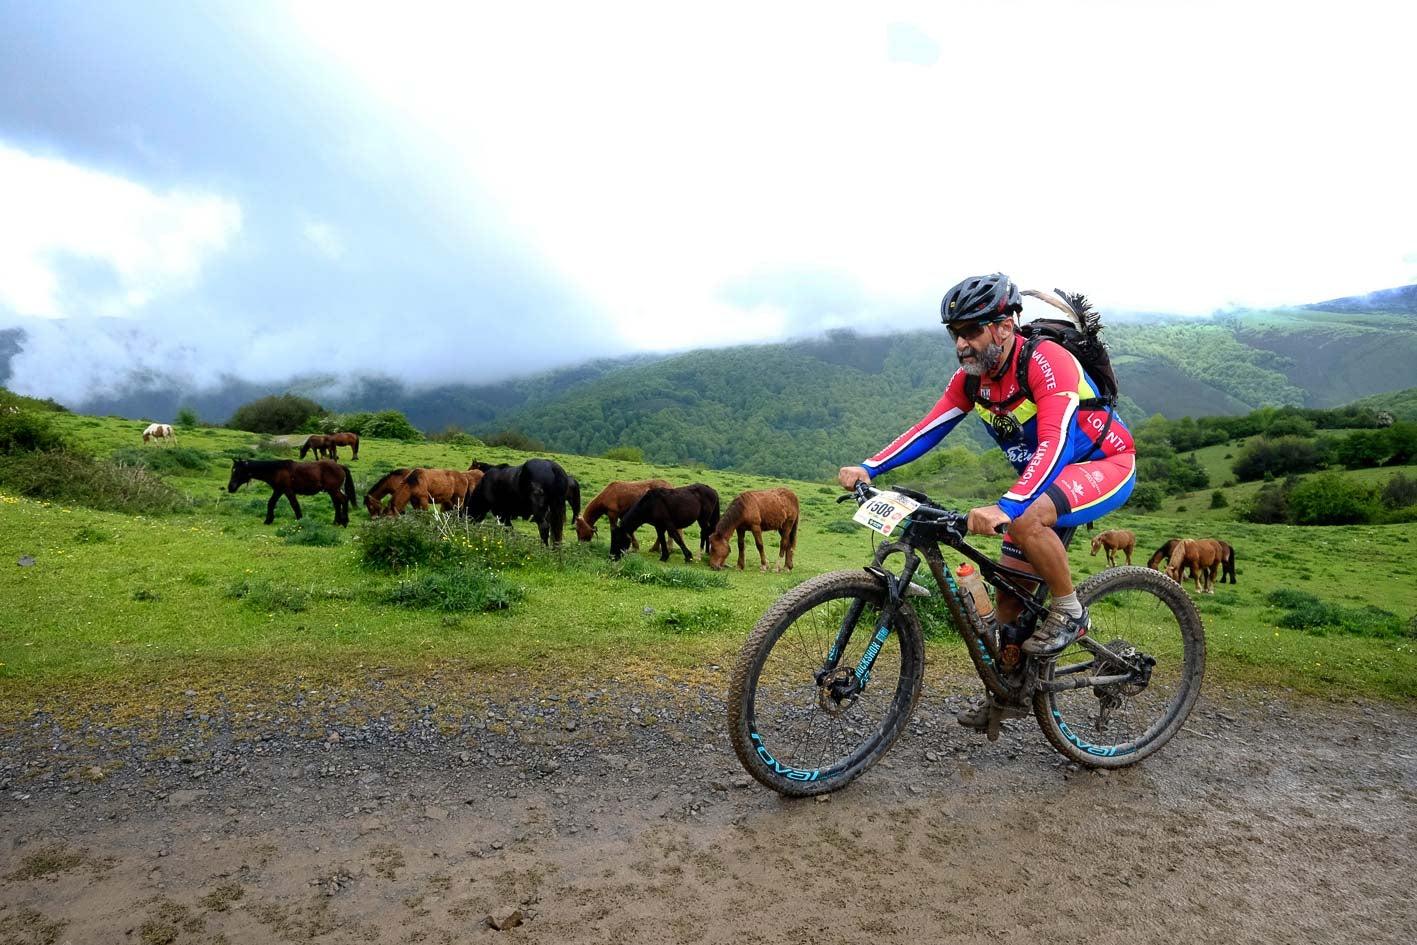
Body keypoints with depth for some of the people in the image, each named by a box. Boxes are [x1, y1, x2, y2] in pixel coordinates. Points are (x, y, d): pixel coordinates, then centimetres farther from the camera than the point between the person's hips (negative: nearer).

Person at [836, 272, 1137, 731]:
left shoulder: (1047, 361, -28)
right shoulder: (970, 377, -7)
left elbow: (1055, 443, -40)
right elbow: (927, 430, -9)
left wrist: (1004, 507, -53)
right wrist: (866, 468, -23)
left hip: (1105, 465, -7)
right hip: (1045, 479, 7)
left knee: (1026, 521, -36)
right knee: (1009, 589, 4)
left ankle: (1069, 612, -10)